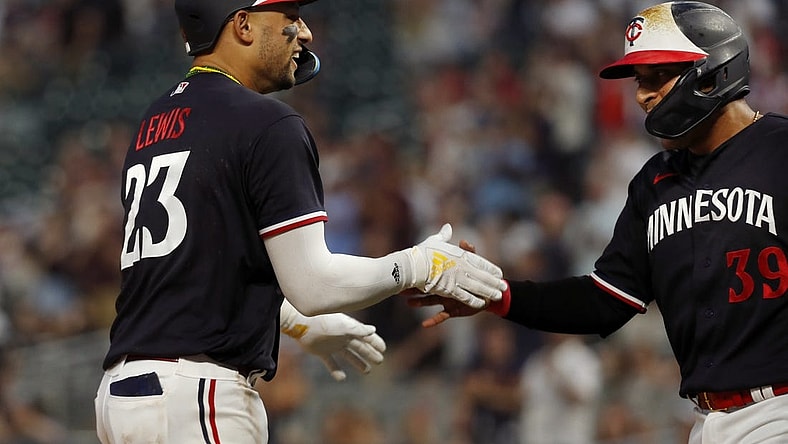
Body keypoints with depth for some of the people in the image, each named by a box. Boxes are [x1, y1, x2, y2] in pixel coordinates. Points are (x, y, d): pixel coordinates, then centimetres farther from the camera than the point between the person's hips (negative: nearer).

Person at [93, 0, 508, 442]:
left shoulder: (153, 122, 18)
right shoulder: (268, 124, -9)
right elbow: (312, 285, -13)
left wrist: (305, 326, 38)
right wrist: (421, 266, 3)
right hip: (196, 394, -9)